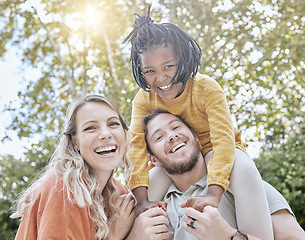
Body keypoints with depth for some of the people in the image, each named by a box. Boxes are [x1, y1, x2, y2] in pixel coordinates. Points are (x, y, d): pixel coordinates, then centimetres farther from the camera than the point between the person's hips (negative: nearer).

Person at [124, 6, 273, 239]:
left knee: (244, 170, -37)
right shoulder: (143, 100, -14)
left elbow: (223, 138, -34)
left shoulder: (207, 88, -24)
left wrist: (213, 194, -49)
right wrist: (142, 200, -39)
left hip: (213, 150, -3)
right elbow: (137, 145, -24)